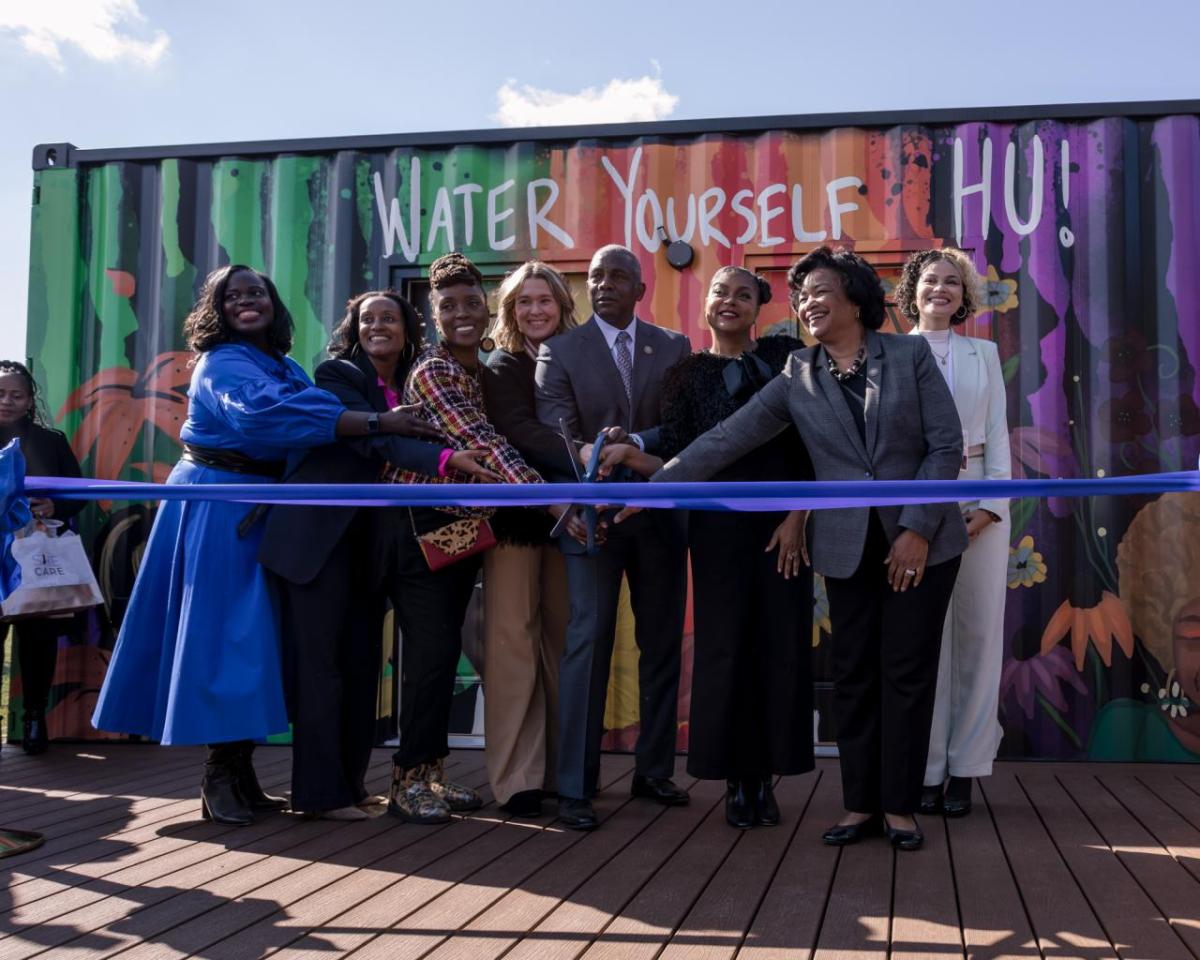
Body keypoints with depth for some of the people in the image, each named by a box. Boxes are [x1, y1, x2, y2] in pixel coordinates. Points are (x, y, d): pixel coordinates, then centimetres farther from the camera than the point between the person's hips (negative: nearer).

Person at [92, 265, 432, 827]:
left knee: (254, 635, 8)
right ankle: (218, 778, 1)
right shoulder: (222, 364, -11)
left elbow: (316, 407, 5)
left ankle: (238, 770, 15)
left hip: (265, 509, 7)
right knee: (225, 634, -7)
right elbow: (265, 414, -29)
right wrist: (378, 423, -32)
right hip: (217, 509, -7)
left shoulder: (285, 367, 16)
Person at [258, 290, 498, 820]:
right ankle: (320, 791, 2)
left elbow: (404, 443, 14)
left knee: (362, 662, 8)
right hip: (320, 535, -7)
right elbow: (373, 437, -20)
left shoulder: (408, 389, 15)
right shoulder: (337, 374, -5)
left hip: (369, 541, 7)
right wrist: (446, 458, -32)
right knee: (320, 659, -4)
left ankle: (350, 782, 17)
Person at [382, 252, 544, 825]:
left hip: (465, 526, 7)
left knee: (444, 651, 11)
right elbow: (482, 444, -26)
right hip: (422, 526, -7)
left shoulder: (486, 371, 9)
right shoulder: (432, 373, -14)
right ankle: (407, 781, 4)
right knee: (432, 652, -7)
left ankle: (431, 772, 20)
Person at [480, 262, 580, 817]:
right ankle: (516, 777, -1)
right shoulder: (501, 368, 2)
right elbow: (518, 430, -15)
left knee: (562, 640, 5)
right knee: (513, 641, -4)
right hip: (515, 514, -3)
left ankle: (561, 767, 13)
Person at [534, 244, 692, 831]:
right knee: (588, 639, -8)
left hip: (661, 511, 3)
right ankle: (574, 787, -4)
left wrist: (636, 443, -20)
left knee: (662, 643, 8)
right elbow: (556, 430, -7)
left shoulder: (674, 348, 9)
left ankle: (654, 770, 21)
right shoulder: (559, 351, 5)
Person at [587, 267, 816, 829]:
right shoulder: (688, 374, 6)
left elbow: (809, 446, 1)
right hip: (719, 524, 0)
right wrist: (631, 456, -22)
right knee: (724, 646, 0)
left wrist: (797, 517, -9)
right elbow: (677, 462, -3)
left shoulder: (785, 356, 6)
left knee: (781, 645, 1)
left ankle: (766, 777, 12)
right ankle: (736, 779, 11)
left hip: (783, 520, 0)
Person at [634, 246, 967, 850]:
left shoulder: (910, 355, -2)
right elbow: (725, 439, -3)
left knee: (907, 673, 2)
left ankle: (900, 807, 13)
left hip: (921, 538, -2)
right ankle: (860, 806, 16)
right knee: (854, 675, 6)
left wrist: (918, 528, -12)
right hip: (848, 545, 2)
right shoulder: (796, 379, 3)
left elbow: (946, 443, -5)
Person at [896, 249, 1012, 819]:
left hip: (978, 503, 2)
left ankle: (964, 770, 10)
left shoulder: (983, 354, 14)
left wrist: (991, 505, -7)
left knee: (977, 633, 2)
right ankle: (927, 769, 7)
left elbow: (998, 435, 7)